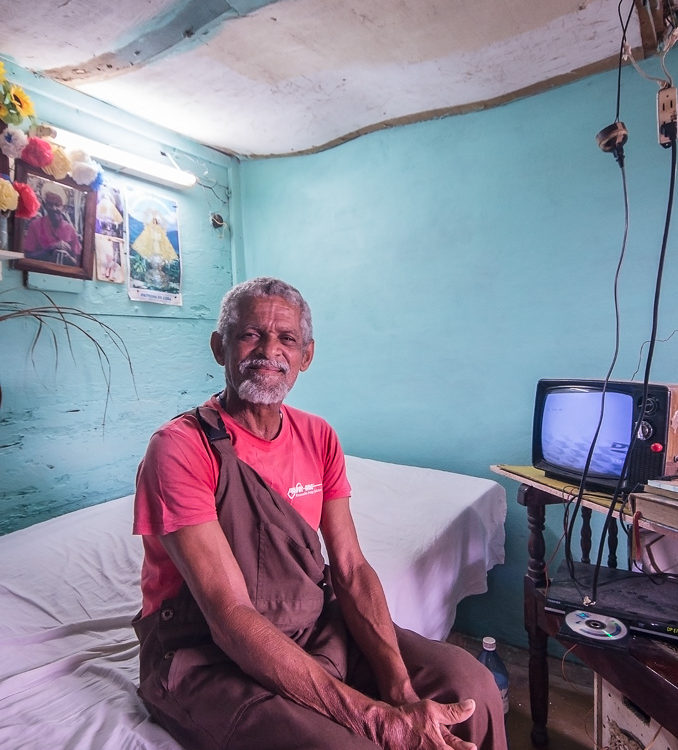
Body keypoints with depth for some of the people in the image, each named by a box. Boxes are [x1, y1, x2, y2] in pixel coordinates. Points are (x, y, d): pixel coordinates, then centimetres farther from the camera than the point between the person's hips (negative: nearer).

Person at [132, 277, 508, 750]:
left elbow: (352, 569, -2)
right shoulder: (181, 448, -18)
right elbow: (231, 617, -23)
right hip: (208, 655, -4)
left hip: (314, 627, 5)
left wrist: (399, 686, -17)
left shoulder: (318, 438, 1)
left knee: (470, 685, -9)